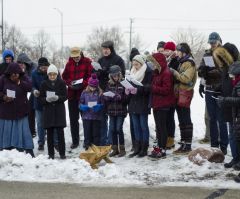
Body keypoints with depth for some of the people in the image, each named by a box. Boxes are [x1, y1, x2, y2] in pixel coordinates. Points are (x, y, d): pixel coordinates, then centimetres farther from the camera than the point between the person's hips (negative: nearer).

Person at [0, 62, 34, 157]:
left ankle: (29, 150, 7)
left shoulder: (23, 78, 0)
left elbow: (29, 87, -14)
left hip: (20, 111, 0)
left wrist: (19, 83, -24)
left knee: (23, 131, 2)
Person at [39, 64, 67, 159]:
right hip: (48, 111, 1)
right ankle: (51, 154, 12)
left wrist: (58, 98, -19)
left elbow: (65, 96, -1)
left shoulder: (61, 83, 0)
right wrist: (47, 99, -18)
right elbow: (41, 98, 2)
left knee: (60, 133, -2)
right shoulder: (44, 84, 2)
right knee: (49, 133, 4)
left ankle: (62, 153, 7)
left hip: (59, 111, -1)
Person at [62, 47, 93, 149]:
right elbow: (64, 76, 12)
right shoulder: (69, 64, 9)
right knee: (73, 118, 7)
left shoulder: (87, 62, -2)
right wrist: (70, 83, -7)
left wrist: (83, 84, -19)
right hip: (72, 94, 4)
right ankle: (75, 141, 16)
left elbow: (91, 75, -7)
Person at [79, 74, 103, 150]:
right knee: (87, 133, 5)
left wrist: (98, 107, -17)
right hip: (86, 117, 1)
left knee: (96, 134, 6)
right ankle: (87, 148, 14)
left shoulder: (99, 93, -1)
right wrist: (83, 107, -13)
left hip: (96, 117, -1)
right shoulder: (84, 93, 2)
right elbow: (80, 104, 7)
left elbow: (102, 104, 4)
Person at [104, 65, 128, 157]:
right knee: (112, 130, 6)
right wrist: (108, 97, -9)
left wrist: (120, 97, -24)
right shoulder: (109, 84, 10)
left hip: (121, 110, -5)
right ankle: (115, 149, 18)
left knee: (119, 129, -6)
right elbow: (105, 97, 12)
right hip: (111, 111, 5)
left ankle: (122, 149, 7)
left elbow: (127, 97, -7)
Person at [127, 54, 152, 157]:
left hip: (143, 103, -7)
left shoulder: (148, 72, -8)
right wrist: (128, 89, -4)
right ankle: (137, 148, 16)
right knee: (136, 126, 10)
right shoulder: (133, 72, 14)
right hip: (133, 102, 7)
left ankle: (144, 148, 7)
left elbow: (149, 87, -16)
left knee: (143, 126, 0)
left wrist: (137, 90, -25)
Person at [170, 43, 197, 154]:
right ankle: (184, 144, 20)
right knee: (182, 121, 13)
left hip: (185, 93, -10)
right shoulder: (183, 63, 20)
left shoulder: (189, 63, -10)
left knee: (185, 121, -7)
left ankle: (187, 146, -4)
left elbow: (186, 78, -23)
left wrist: (174, 72, -17)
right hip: (180, 94, 10)